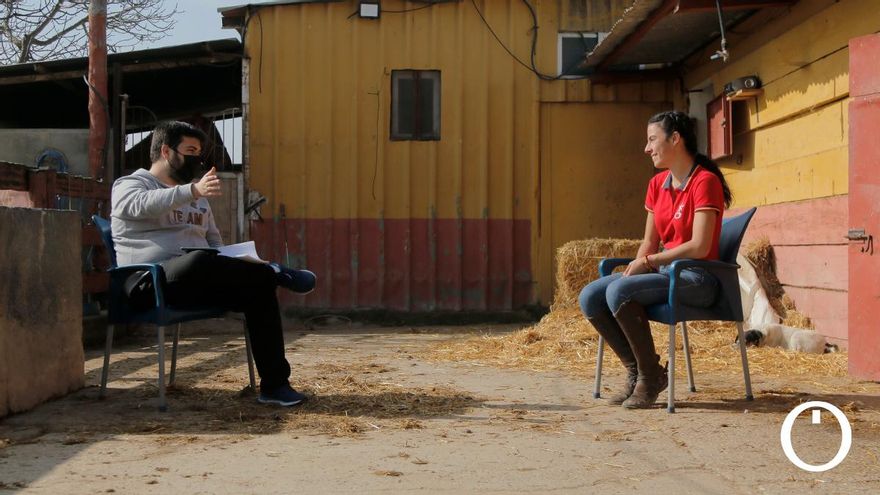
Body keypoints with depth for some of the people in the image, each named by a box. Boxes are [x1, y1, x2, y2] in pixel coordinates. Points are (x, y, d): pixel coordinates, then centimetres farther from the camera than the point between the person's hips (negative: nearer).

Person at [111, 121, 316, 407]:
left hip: (199, 280, 7)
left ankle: (274, 384, -19)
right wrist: (193, 190, -38)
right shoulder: (130, 185, 4)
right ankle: (273, 272, -20)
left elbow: (214, 241, 28)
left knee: (258, 285, -19)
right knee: (199, 260, -40)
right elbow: (145, 204, -21)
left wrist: (229, 266, 3)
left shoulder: (197, 199, 26)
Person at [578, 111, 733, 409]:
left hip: (697, 278, -8)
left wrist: (649, 261, -15)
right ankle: (636, 370, -2)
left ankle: (651, 376, -14)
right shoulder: (657, 184, 13)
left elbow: (699, 247, -19)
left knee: (619, 292, -30)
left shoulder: (705, 182, -11)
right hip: (665, 271, 8)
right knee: (590, 297, -13)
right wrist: (635, 268, -5)